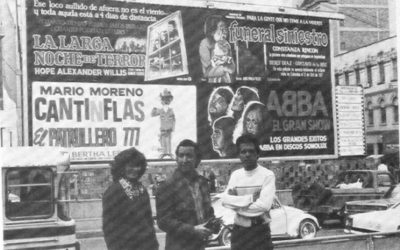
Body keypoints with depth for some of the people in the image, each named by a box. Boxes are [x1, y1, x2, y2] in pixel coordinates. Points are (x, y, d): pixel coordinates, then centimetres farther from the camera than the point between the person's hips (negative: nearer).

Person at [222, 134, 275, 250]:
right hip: (238, 231, 4)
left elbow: (264, 205, -19)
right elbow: (225, 200, -5)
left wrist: (236, 204, -10)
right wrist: (250, 198, -15)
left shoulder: (267, 175, -7)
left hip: (260, 231, -4)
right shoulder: (235, 175, 7)